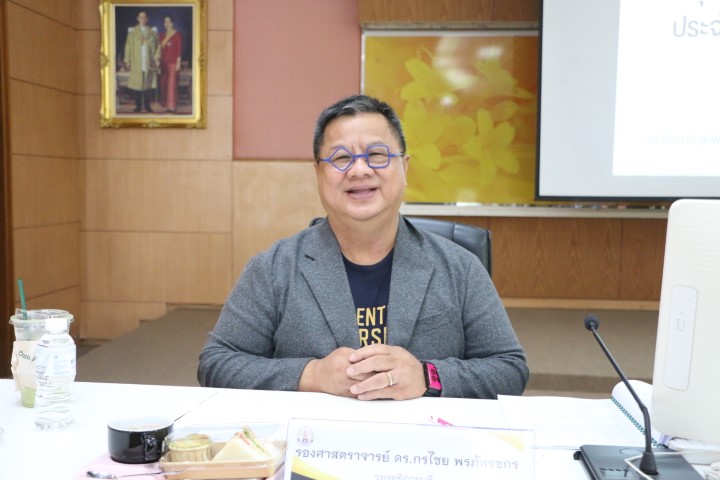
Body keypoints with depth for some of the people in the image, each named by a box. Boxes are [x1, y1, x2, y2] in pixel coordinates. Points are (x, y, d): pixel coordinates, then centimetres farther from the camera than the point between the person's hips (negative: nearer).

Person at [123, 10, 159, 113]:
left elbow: (157, 46, 7)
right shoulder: (132, 31, 5)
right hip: (136, 63, 0)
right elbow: (128, 47, 4)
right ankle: (138, 105, 6)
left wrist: (156, 58, -2)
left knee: (148, 83, 0)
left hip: (149, 63, 1)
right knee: (136, 84, -2)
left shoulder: (153, 31, 8)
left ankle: (147, 105, 10)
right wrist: (127, 61, -1)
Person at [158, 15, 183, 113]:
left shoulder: (177, 35, -4)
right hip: (163, 62, 6)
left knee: (172, 83, -6)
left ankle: (171, 106, -2)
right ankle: (165, 104, 14)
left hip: (173, 62, -6)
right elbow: (160, 49, 14)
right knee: (163, 83, 6)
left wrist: (178, 63, -11)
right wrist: (159, 61, 8)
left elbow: (179, 50, -6)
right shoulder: (162, 35, 13)